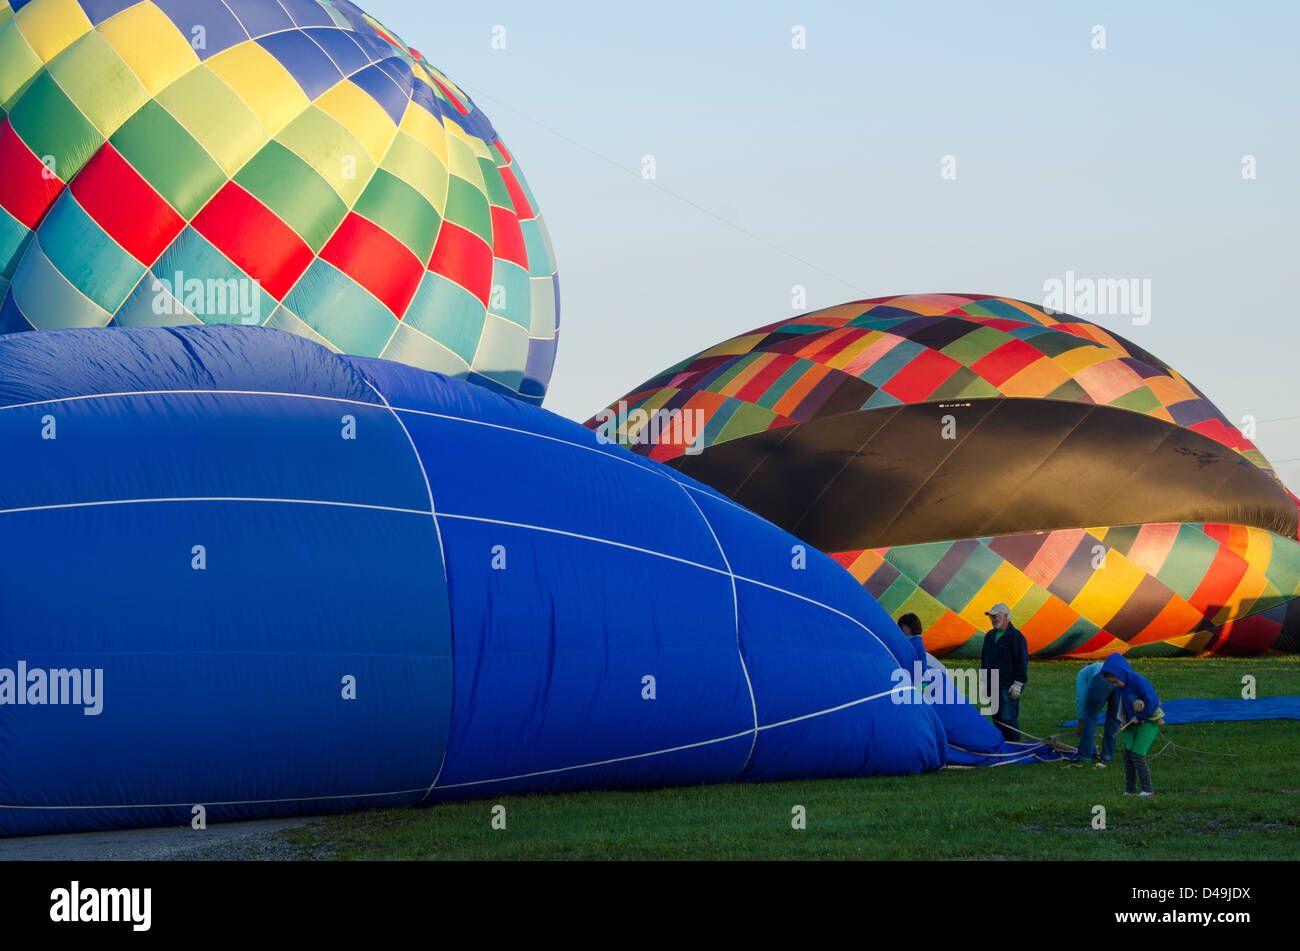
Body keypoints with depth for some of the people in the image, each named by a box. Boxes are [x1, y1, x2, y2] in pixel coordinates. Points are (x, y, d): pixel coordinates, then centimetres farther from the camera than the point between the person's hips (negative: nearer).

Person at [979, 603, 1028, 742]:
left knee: (1008, 718, -10)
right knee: (997, 718, 10)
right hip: (992, 686, 8)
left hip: (1008, 687, -7)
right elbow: (984, 659, 24)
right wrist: (984, 680, 19)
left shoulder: (1016, 637, -9)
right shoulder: (990, 636, 15)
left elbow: (1022, 662, -11)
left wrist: (1017, 684, -14)